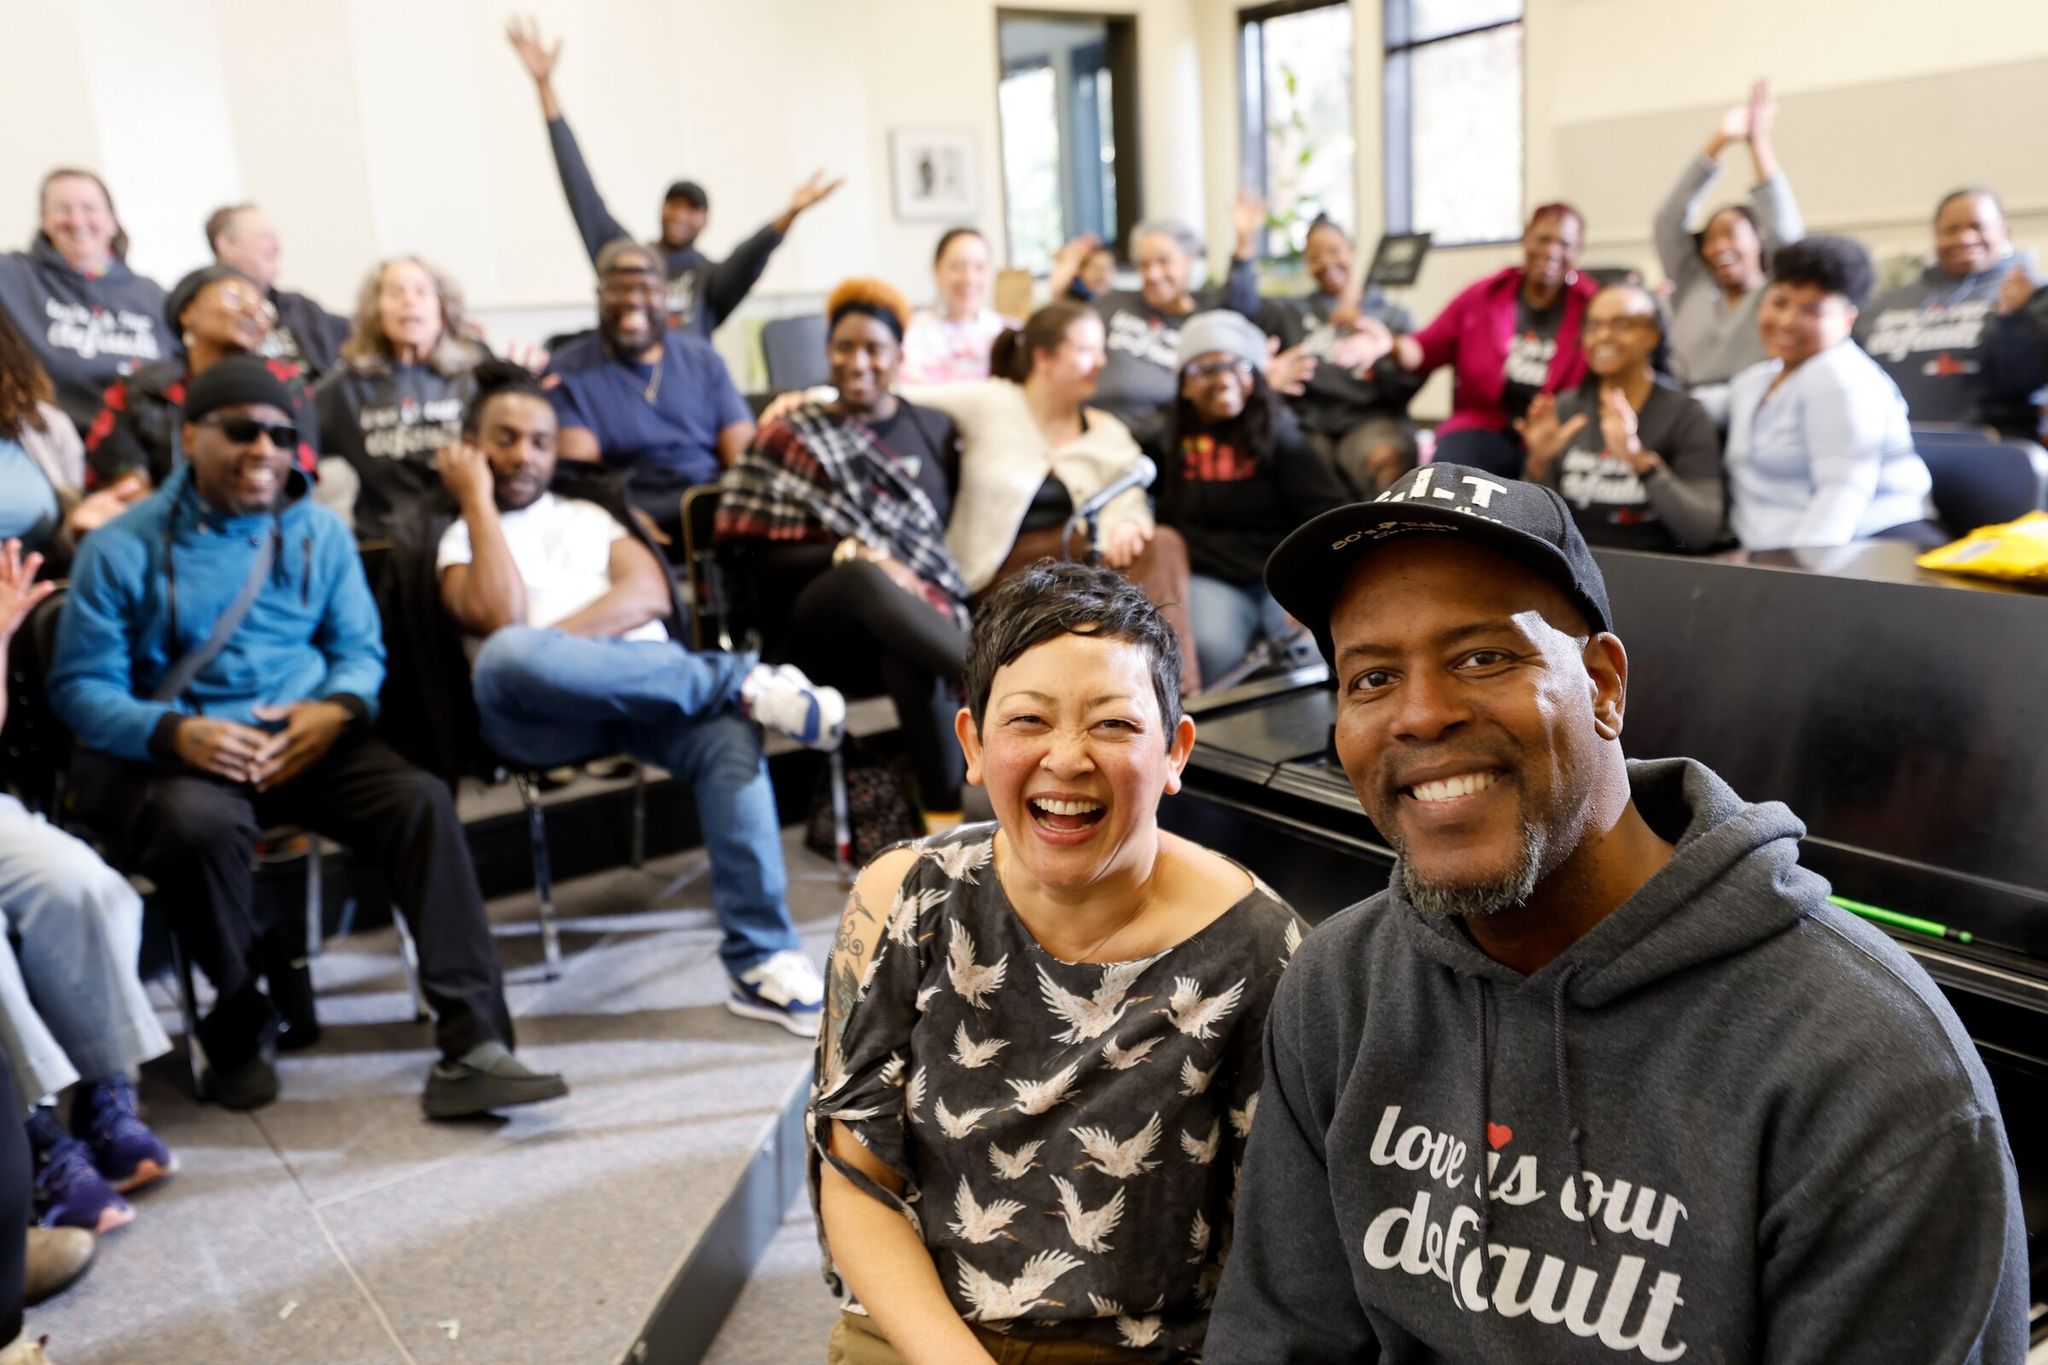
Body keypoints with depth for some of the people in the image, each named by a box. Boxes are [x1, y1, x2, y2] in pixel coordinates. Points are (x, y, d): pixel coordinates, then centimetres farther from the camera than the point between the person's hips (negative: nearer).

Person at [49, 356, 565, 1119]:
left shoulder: (320, 533, 12)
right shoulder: (122, 548, 1)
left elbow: (360, 650, 10)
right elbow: (80, 684, -3)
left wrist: (337, 709, -14)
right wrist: (175, 732, -23)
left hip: (302, 740, 3)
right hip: (168, 754, -2)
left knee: (422, 800, -25)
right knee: (203, 824, -37)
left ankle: (472, 1042, -28)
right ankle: (240, 1027, -8)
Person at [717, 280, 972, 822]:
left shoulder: (935, 429, 20)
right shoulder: (791, 437, 12)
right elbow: (762, 557, 4)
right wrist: (853, 554, -13)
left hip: (926, 605, 2)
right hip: (819, 623, -2)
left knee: (912, 657, -39)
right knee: (863, 577, -40)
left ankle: (945, 814, -42)